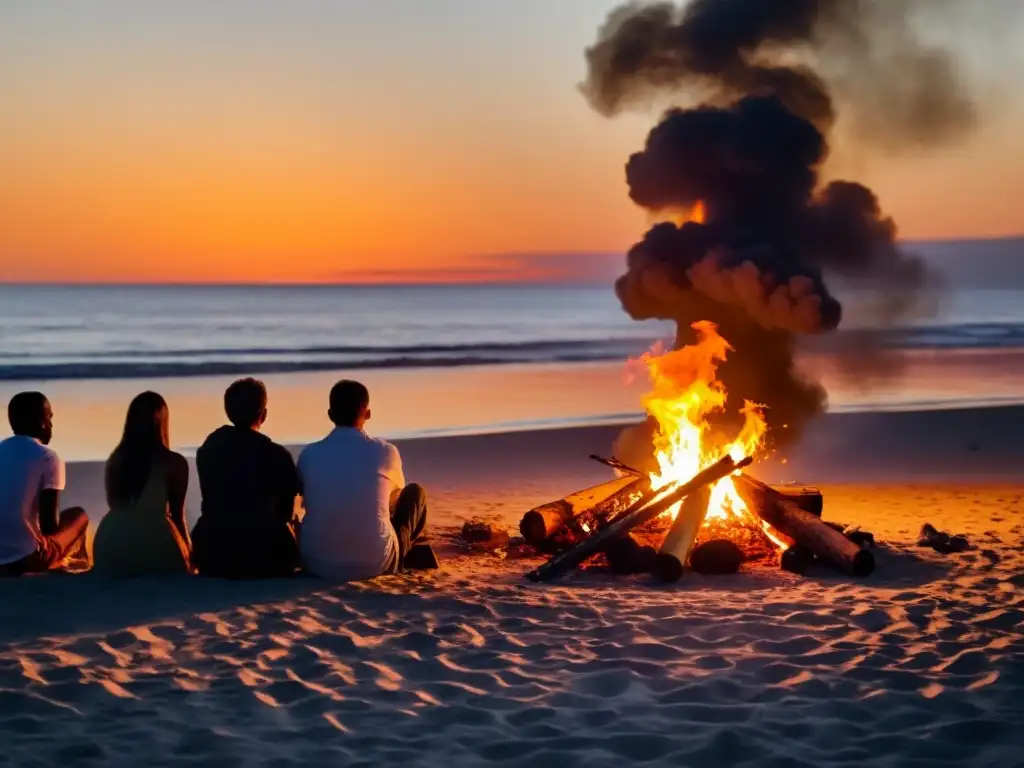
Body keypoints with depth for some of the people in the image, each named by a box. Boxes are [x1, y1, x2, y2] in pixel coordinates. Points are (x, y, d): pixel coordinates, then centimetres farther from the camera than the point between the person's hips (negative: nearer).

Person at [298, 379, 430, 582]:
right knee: (415, 492, 21)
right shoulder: (385, 452, -3)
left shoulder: (309, 455, 1)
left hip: (318, 564, 3)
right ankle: (404, 552, 41)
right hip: (375, 564, -3)